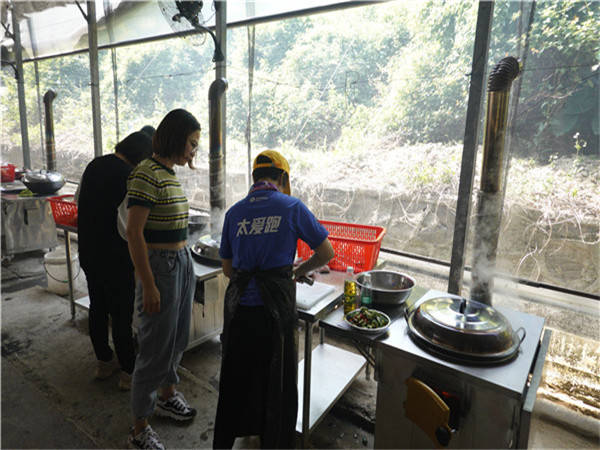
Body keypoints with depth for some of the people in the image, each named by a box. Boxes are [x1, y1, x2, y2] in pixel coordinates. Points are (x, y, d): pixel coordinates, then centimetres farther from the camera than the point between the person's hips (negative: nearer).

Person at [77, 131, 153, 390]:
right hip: (115, 256, -8)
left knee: (97, 308, 18)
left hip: (87, 251, 8)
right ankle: (129, 372, 17)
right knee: (122, 313, 3)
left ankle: (103, 362, 35)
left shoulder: (94, 165, 6)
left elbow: (79, 199, 21)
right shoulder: (130, 176, -20)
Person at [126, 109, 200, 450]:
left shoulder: (171, 173, 10)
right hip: (160, 266, -9)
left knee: (177, 338, 21)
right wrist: (149, 286, -20)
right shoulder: (147, 174, -17)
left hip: (183, 262, 9)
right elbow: (134, 233, -20)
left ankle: (167, 395, 44)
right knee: (156, 347, 3)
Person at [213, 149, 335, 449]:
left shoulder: (234, 212, 6)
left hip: (239, 307, 4)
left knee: (236, 376, 23)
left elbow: (228, 269, 11)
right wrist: (300, 270, 16)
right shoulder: (292, 207, -4)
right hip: (275, 309, -4)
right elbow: (326, 253, 1)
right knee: (278, 381, 16)